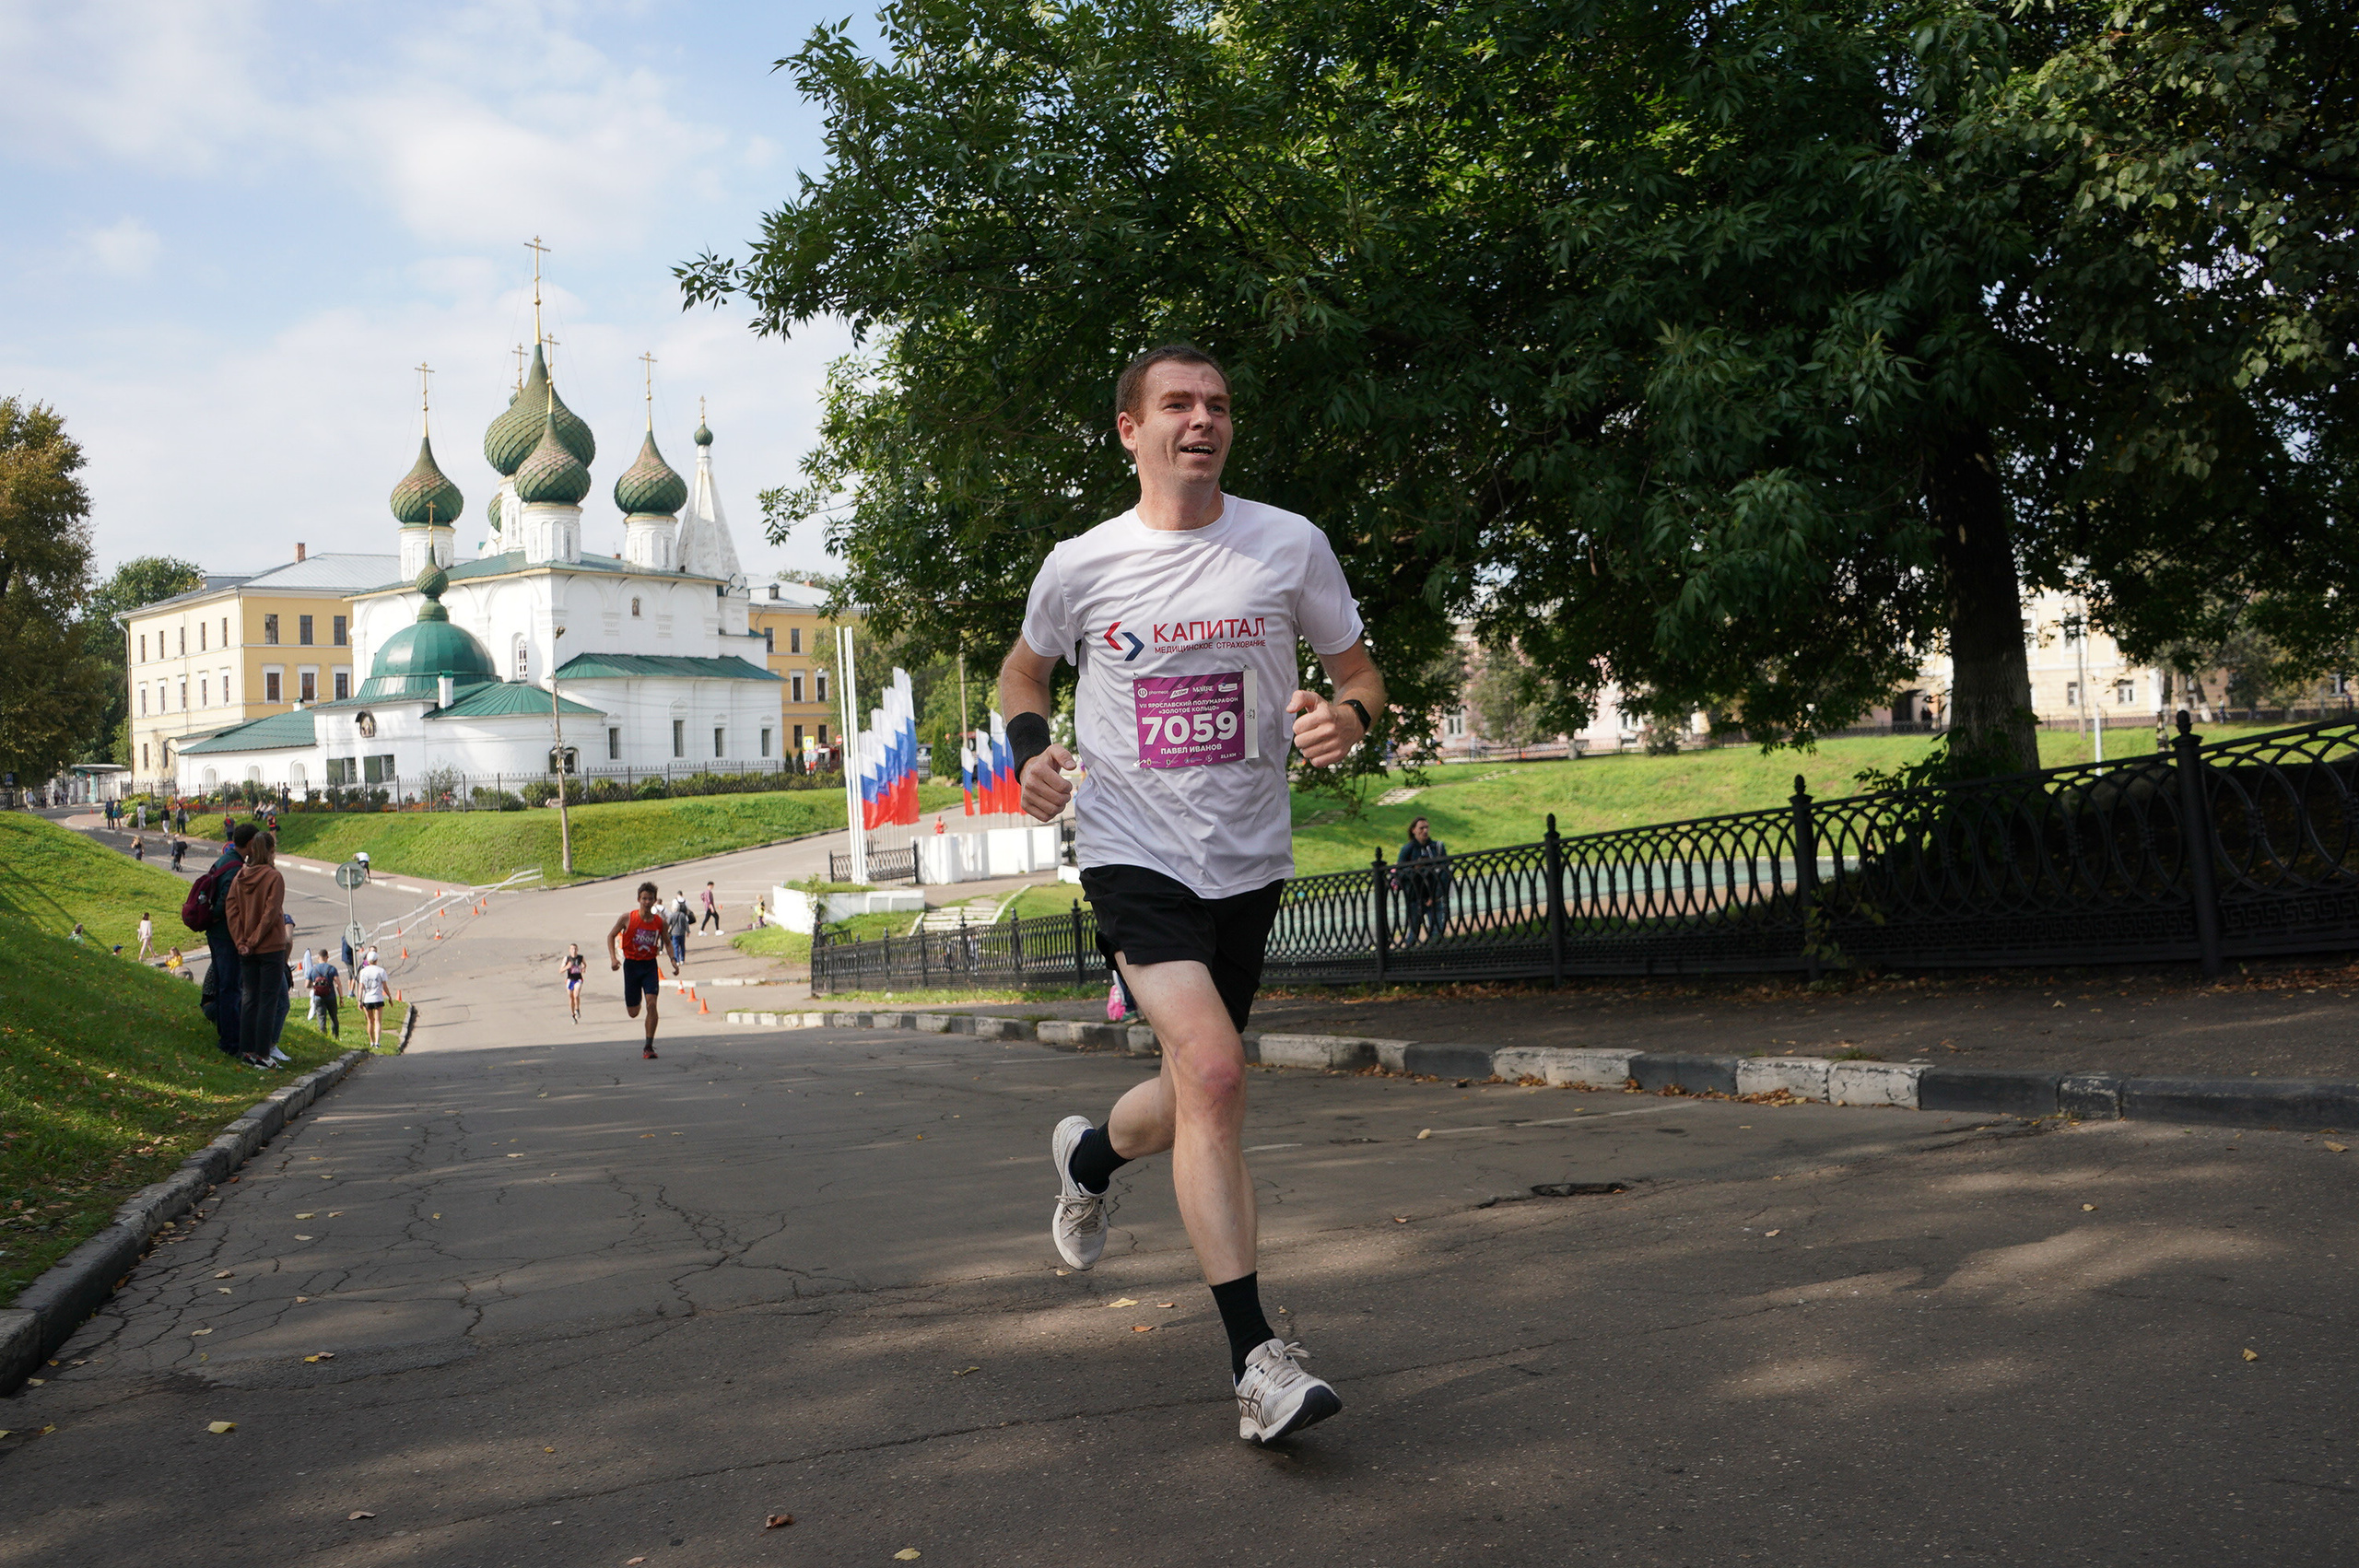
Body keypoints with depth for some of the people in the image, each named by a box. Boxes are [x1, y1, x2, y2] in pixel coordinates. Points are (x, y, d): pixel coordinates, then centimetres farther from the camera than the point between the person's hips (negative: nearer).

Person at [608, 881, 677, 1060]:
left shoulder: (660, 922, -3)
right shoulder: (628, 918, -9)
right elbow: (611, 936, 3)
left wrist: (673, 961, -1)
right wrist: (613, 958, -10)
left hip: (650, 966, 0)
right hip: (631, 965, 0)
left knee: (651, 1004, -17)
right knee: (633, 1013, 6)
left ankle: (649, 1047, -10)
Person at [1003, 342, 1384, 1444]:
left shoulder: (1290, 545, 0)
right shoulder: (1081, 566, -1)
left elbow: (1357, 668, 9)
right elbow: (1024, 668, 17)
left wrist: (1346, 717, -15)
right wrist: (1031, 749, -4)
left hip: (1249, 859, 3)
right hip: (1133, 849, -3)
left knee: (1196, 1101, 14)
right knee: (1213, 1074, -21)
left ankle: (1088, 1155, 50)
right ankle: (1256, 1360, -14)